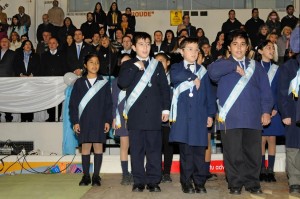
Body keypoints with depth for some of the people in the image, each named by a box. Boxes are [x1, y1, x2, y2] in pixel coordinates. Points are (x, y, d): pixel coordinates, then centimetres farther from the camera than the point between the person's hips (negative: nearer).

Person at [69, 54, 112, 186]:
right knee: (85, 147, 4)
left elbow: (108, 103, 3)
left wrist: (108, 120, -4)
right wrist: (75, 121, -3)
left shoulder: (104, 83, 4)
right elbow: (73, 103, 3)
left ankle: (96, 176, 10)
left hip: (99, 121, 0)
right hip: (84, 120, 0)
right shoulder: (79, 83, 4)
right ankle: (86, 176, 13)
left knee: (98, 146, 2)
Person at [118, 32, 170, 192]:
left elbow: (164, 88, 9)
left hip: (154, 114, 1)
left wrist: (165, 109, 2)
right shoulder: (128, 65, 10)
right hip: (136, 114, 0)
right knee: (136, 149, 3)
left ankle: (153, 181, 11)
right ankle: (139, 181, 12)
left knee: (154, 149, 3)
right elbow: (122, 83, -8)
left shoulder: (157, 65, 13)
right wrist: (135, 67, -9)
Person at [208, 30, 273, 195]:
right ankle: (235, 184, 13)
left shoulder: (256, 67, 16)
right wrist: (234, 66, -9)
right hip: (230, 118, -2)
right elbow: (212, 71, -15)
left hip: (253, 118, 2)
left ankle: (252, 183, 18)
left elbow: (265, 91, 10)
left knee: (253, 153, 5)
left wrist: (266, 111, -1)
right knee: (233, 154, 1)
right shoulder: (223, 65, 10)